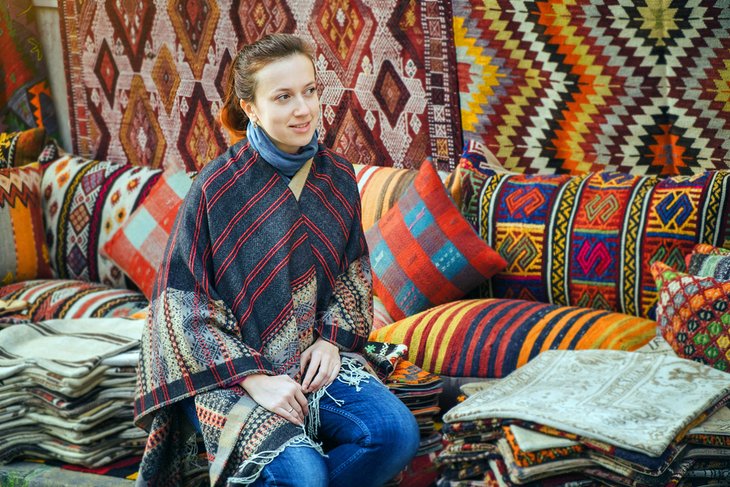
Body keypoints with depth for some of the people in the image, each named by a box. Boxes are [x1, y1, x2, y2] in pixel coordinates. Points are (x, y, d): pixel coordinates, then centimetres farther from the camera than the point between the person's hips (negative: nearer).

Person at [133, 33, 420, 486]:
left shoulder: (337, 175, 3)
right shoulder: (216, 187, -12)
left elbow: (355, 269, 15)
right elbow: (183, 304, -11)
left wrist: (331, 338, -2)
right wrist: (254, 377, -18)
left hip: (316, 358, 5)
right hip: (233, 368, -5)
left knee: (397, 433, -19)